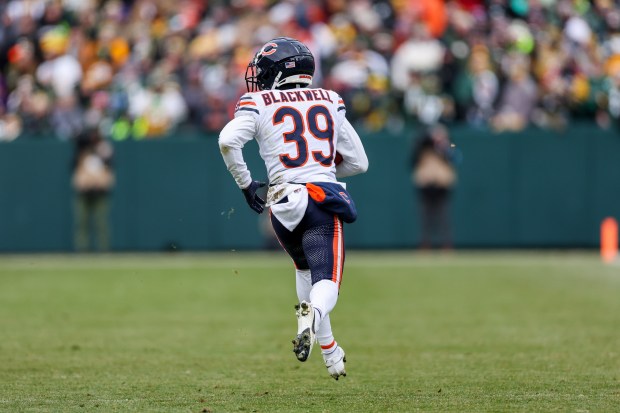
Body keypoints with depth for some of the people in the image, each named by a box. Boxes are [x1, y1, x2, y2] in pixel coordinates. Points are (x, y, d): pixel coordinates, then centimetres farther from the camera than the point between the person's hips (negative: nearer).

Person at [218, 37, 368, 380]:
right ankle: (314, 312, -43)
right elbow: (358, 162, 17)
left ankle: (330, 352, 19)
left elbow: (228, 140, -13)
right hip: (323, 198, 0)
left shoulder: (259, 104, 6)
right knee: (326, 282, -7)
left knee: (305, 268, 26)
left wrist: (245, 183, 1)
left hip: (282, 204, 0)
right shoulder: (330, 102, 15)